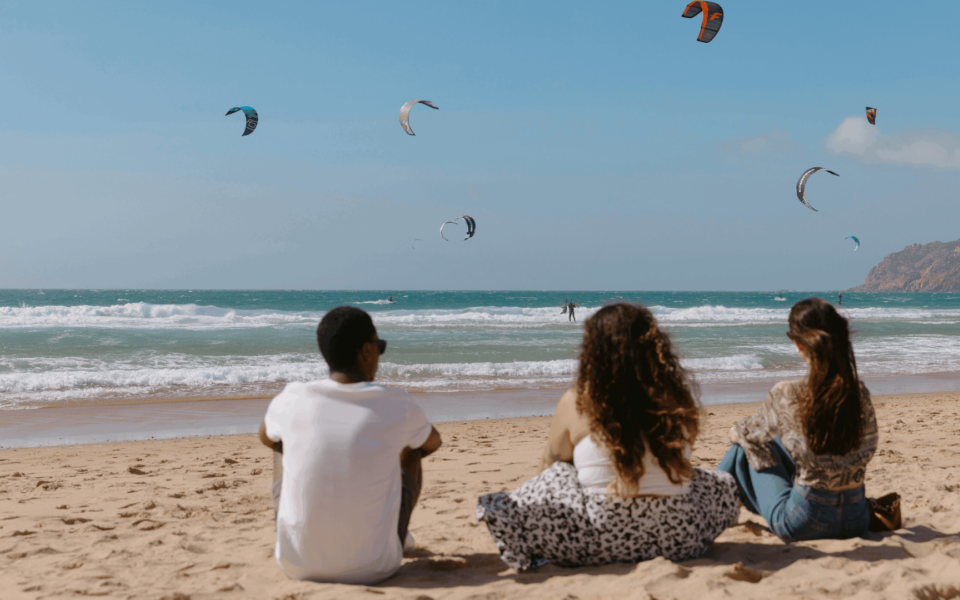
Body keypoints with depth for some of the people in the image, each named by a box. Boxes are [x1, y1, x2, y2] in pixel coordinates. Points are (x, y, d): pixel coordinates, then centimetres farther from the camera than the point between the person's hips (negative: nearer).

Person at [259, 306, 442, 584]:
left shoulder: (292, 399, -7)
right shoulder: (396, 405, -10)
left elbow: (265, 437, 19)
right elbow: (433, 443, 15)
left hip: (297, 565, 2)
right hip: (373, 567, -1)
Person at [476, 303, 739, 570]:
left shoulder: (577, 403, -8)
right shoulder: (680, 395, -1)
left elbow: (549, 465, 8)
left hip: (602, 540, -1)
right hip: (680, 538, 2)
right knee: (723, 485, 30)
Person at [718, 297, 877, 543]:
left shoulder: (786, 394, -18)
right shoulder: (860, 393, -6)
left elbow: (756, 433, 3)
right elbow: (867, 449, 11)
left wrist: (737, 432, 28)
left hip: (804, 524, -5)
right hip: (857, 521, 5)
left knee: (746, 447, 20)